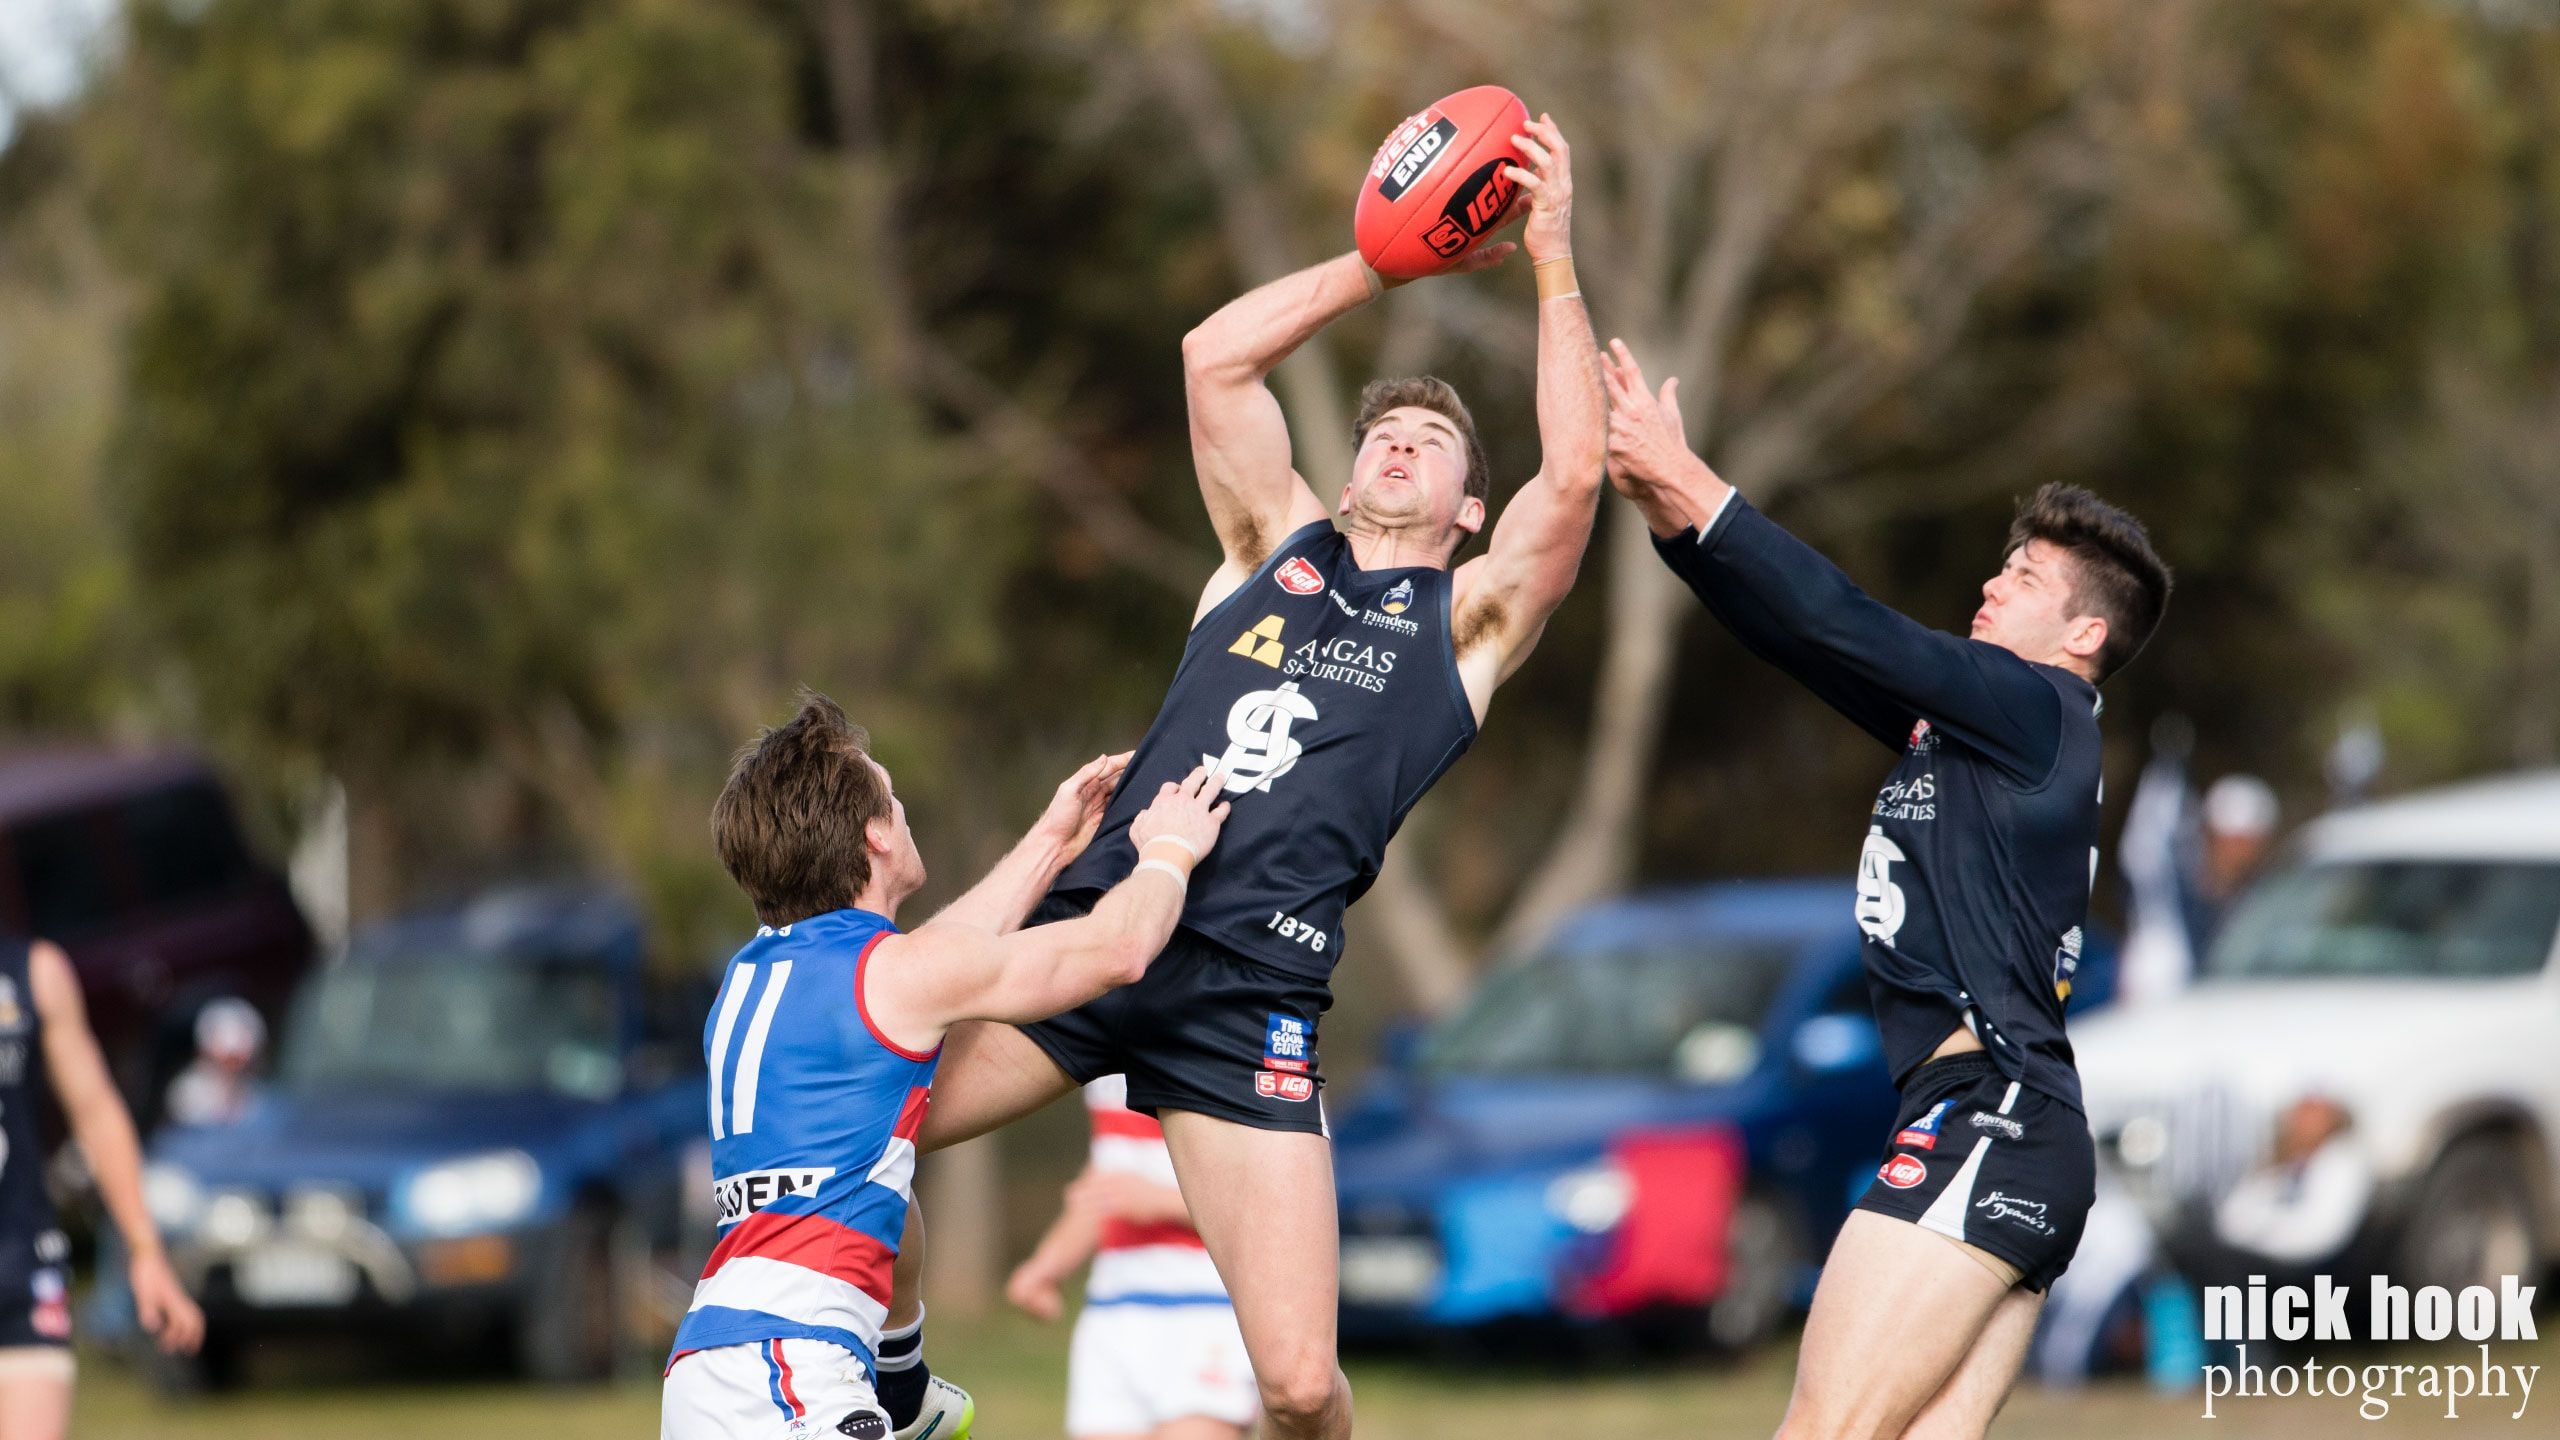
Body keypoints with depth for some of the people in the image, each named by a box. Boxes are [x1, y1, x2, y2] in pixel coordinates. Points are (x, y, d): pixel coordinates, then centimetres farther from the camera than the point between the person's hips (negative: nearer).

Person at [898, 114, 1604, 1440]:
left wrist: (1553, 264, 0)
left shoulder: (1471, 618, 13)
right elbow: (1215, 356, 10)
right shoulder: (1275, 547, 21)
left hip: (1248, 995, -3)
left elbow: (1574, 473, -3)